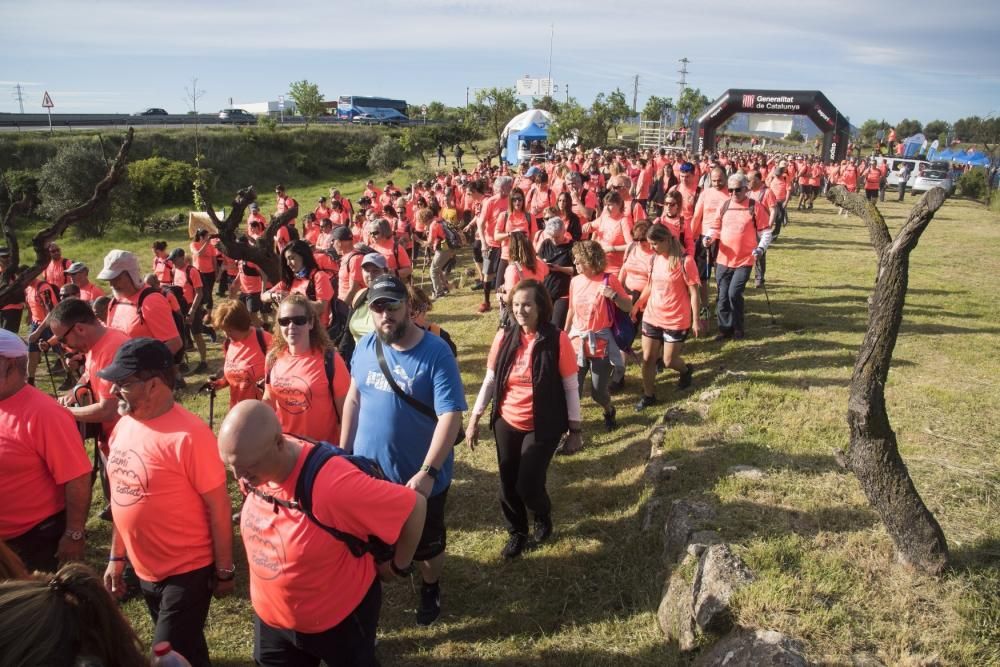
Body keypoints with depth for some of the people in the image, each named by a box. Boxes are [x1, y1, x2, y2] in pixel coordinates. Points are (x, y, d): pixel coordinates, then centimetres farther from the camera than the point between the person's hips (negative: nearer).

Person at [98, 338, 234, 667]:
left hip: (187, 573, -7)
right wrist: (116, 557, 13)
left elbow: (219, 508, -18)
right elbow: (125, 498, 10)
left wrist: (224, 571, -12)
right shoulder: (124, 425, -1)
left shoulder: (188, 435, -24)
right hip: (144, 571, 7)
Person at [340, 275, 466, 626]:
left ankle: (430, 589, 48)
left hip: (419, 475, -4)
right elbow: (354, 399, 7)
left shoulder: (436, 353, -21)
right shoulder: (365, 347, -4)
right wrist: (343, 451, 8)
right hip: (366, 469, 4)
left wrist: (427, 472, -31)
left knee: (427, 543, 20)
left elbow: (450, 416, -25)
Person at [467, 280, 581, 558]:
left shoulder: (557, 340, -14)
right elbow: (490, 381, 5)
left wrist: (575, 431, -5)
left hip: (543, 428, -4)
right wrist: (474, 419, 6)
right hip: (506, 424, 4)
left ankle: (543, 517, 30)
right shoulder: (504, 337, -4)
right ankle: (517, 533, 38)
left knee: (528, 484, -5)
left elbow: (571, 387, -8)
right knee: (508, 484, 11)